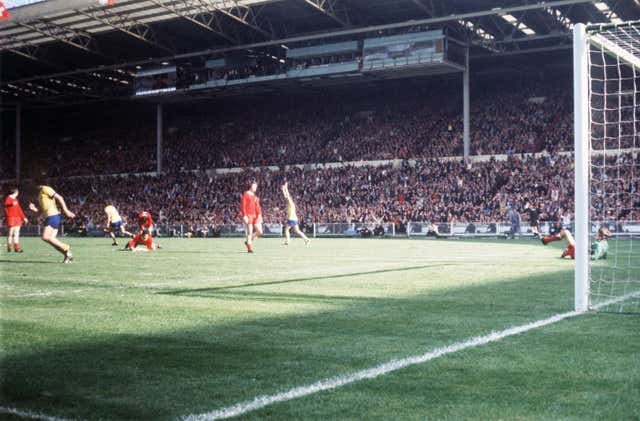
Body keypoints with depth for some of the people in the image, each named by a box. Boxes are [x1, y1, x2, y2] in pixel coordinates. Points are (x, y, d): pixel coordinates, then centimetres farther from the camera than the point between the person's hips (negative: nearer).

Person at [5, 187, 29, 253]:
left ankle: (16, 248, 1)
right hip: (11, 218, -7)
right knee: (11, 233, -7)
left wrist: (24, 217, 20)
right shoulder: (8, 198, -4)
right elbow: (6, 205, -23)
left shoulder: (15, 199, 19)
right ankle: (9, 248, 2)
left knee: (16, 233, 2)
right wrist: (12, 204, -45)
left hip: (17, 218, 7)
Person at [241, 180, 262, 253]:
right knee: (249, 232, -5)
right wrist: (244, 215, -17)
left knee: (260, 231, -1)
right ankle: (249, 248, 3)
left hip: (255, 216, 7)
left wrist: (259, 215, 0)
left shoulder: (255, 196, 18)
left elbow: (257, 206, 14)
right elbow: (242, 205, -8)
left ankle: (248, 241, 18)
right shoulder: (245, 194, -2)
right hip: (248, 216, -7)